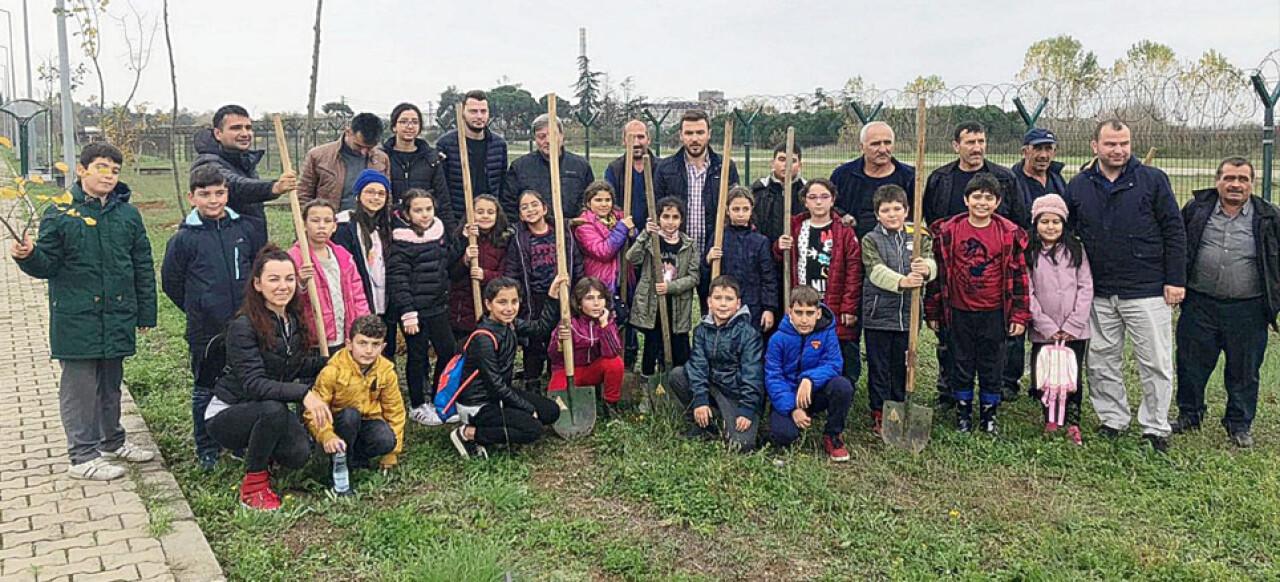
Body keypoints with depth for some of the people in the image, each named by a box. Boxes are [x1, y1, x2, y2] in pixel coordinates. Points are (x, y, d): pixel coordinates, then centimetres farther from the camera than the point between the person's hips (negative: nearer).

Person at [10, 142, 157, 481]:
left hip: (117, 317, 4)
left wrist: (146, 313, 10)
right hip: (76, 318, -4)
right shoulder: (60, 213, -4)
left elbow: (143, 268, 9)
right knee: (79, 385, 1)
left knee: (111, 383, 17)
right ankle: (83, 456, 11)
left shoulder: (128, 214, 5)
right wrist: (28, 256, -24)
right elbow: (47, 265, -1)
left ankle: (112, 441, 33)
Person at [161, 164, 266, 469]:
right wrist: (197, 309, 6)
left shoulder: (246, 229, 0)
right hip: (205, 330, -2)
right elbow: (171, 281, 3)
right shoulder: (184, 238, -7)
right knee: (205, 389, 8)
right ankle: (207, 449, 22)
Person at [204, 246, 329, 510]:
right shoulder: (243, 326, -23)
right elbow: (254, 384, -31)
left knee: (298, 454, -21)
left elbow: (298, 366, 10)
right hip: (226, 414, -6)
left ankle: (260, 454, 15)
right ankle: (253, 484, -14)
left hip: (267, 413, 6)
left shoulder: (294, 319, -1)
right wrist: (303, 393, -42)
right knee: (273, 409, -37)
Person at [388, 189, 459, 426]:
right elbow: (397, 279, -17)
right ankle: (417, 406, 22)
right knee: (417, 357, 6)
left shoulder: (439, 232, 6)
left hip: (438, 307, 7)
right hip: (415, 309, -6)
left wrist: (462, 241, 4)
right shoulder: (402, 242, -14)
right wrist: (408, 313, -20)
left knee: (448, 351, 12)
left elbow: (448, 260, 18)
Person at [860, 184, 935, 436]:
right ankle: (879, 415, 17)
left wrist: (926, 268, -35)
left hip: (908, 313, 2)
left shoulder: (918, 236, 6)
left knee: (902, 367, 13)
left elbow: (931, 262, -10)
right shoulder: (870, 240, 0)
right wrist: (901, 281, -32)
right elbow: (877, 271, -15)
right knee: (878, 368, 5)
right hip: (879, 313, -2)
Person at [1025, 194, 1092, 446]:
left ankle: (1073, 424, 16)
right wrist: (1047, 326, -10)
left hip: (1075, 331, 0)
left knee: (1073, 378, 0)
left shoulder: (1075, 249, 6)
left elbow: (1086, 287, 2)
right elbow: (1027, 293, -3)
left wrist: (1073, 325, -7)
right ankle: (1050, 419, 24)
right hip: (1042, 331, 0)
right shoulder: (1028, 253, 2)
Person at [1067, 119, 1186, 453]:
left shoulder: (1153, 180, -1)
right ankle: (1113, 420, 26)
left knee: (1156, 363, 3)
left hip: (1147, 291, -3)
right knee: (1102, 363, 11)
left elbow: (1174, 231, 0)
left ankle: (1155, 428, 16)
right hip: (1099, 294, 3)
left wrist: (1175, 280, -4)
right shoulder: (1078, 187, 6)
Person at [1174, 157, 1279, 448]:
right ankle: (1189, 414, 29)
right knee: (1191, 364, 9)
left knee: (1244, 370, 10)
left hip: (1248, 311, 0)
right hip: (1200, 304, 1)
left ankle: (1239, 424, 27)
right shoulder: (1196, 209, 1)